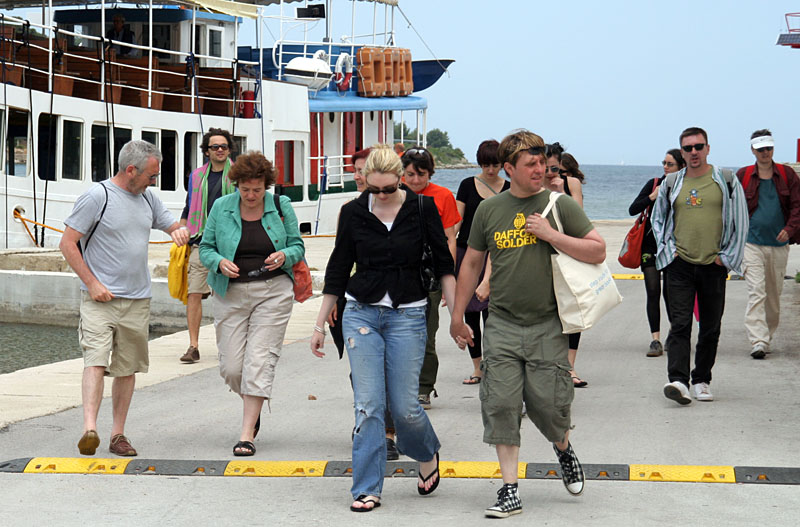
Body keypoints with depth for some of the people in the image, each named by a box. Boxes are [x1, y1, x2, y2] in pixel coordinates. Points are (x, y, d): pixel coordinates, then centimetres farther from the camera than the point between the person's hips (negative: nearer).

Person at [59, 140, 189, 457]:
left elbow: (172, 225, 26)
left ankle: (118, 434, 15)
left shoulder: (148, 199, 13)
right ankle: (89, 429, -25)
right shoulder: (97, 197, -8)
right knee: (96, 360, -18)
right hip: (100, 299, -6)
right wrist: (92, 283, -13)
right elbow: (67, 244, -7)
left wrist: (180, 230, 0)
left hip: (138, 300, 6)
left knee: (128, 368, 7)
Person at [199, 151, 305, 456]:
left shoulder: (281, 206, 1)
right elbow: (205, 247, 7)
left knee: (260, 360, -10)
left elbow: (297, 245, 7)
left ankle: (247, 434, -8)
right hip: (231, 294, 1)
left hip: (273, 292, -1)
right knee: (231, 367, -2)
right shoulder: (222, 208, 1)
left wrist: (285, 256, -15)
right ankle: (253, 406, 31)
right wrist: (219, 262, -15)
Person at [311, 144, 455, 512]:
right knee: (368, 405, -4)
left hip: (407, 316, -1)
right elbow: (338, 270, 8)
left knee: (404, 405, -2)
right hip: (361, 313, 1)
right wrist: (320, 324, 9)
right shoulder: (353, 213, 0)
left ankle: (428, 455, 30)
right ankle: (367, 489, 4)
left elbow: (443, 264, 3)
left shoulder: (422, 209, -3)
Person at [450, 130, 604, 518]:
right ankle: (509, 491, 4)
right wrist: (457, 317, 17)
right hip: (502, 326, 2)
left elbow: (598, 251, -3)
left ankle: (564, 448, 33)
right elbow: (472, 263, 16)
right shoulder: (489, 210, 7)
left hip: (547, 325, -2)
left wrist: (551, 235, -13)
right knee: (501, 406, -3)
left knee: (548, 405, -2)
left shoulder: (560, 205, 0)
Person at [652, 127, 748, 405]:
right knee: (679, 324, -11)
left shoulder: (727, 181, 4)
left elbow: (740, 222, 6)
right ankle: (678, 381, -19)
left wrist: (726, 256, 1)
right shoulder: (671, 183, 8)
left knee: (710, 328, 7)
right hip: (679, 265, 0)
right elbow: (657, 219, 19)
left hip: (713, 266, 0)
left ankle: (701, 381, 18)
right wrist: (667, 250, 7)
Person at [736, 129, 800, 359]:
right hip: (751, 243, -2)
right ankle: (758, 342, -20)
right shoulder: (742, 176, 4)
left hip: (779, 245, 2)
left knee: (774, 295, 10)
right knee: (756, 292, -14)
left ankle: (767, 337, 25)